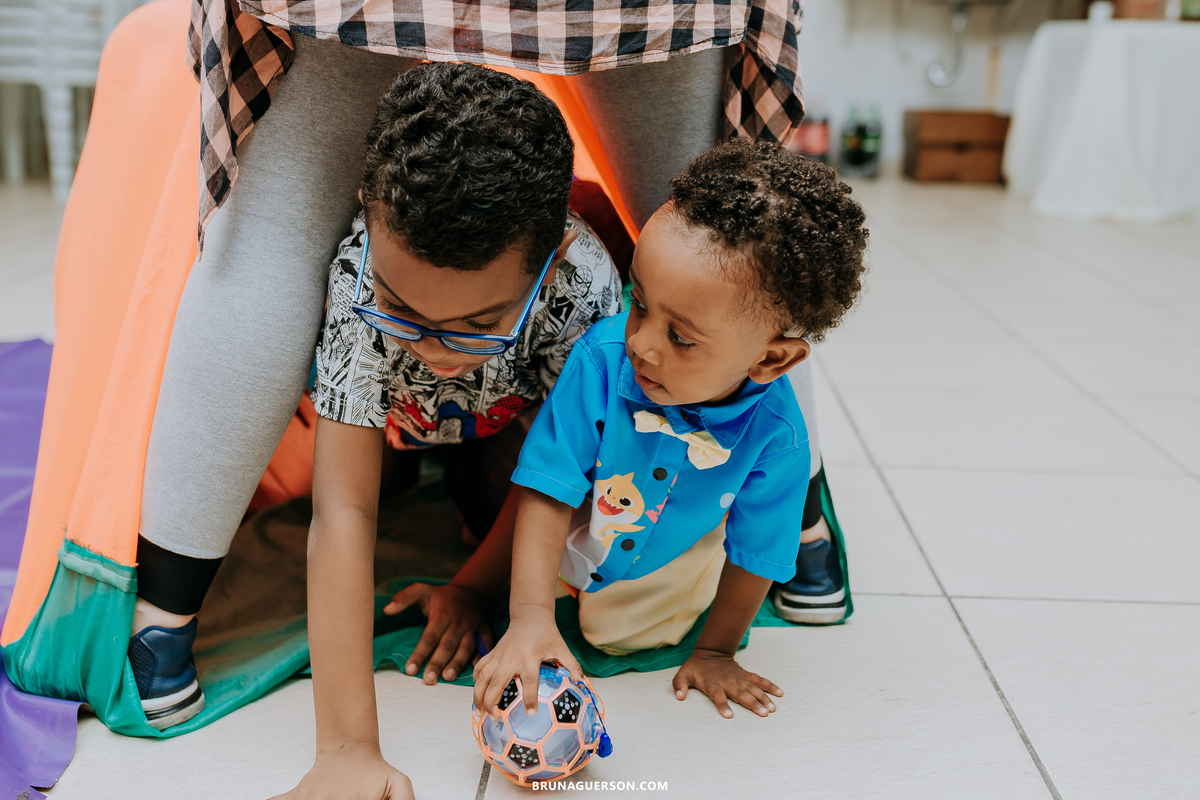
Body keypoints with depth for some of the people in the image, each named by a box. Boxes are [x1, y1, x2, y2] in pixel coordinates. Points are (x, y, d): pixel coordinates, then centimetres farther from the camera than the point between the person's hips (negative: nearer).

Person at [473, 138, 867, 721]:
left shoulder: (773, 435, -35)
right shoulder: (601, 358, -36)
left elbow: (755, 553, -18)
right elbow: (550, 493, -32)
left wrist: (714, 652, -6)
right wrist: (531, 616, -41)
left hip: (666, 560, 0)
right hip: (571, 536, 1)